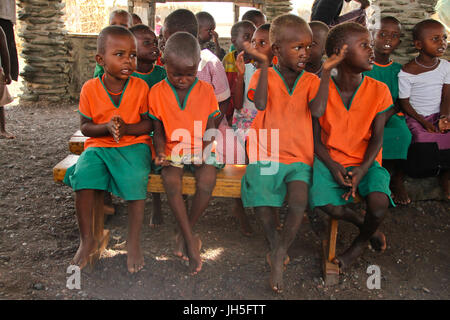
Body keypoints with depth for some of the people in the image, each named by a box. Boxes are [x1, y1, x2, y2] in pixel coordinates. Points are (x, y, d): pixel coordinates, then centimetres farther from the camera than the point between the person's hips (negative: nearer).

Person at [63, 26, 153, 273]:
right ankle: (87, 240, -8)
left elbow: (149, 124, -1)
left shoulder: (140, 87, -2)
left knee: (135, 176, -30)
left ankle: (134, 241, -11)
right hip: (99, 145, 1)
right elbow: (85, 126, 3)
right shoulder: (90, 88, -1)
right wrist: (107, 127, -16)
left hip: (134, 144, -1)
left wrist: (125, 128, -18)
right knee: (83, 175, -26)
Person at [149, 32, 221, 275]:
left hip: (200, 151, 0)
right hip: (172, 151, 0)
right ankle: (191, 241, -17)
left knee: (207, 181, -27)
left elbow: (209, 127, 3)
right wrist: (160, 152, -13)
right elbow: (158, 130, 5)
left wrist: (204, 151, -14)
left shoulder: (206, 90, 0)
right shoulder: (157, 93, -1)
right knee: (171, 182, -29)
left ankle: (184, 233, -5)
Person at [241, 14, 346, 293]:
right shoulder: (264, 75, 4)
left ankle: (280, 253, -1)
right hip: (266, 154, -1)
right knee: (261, 197, -26)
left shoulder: (310, 80, 8)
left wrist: (327, 71, -15)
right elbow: (261, 103, -17)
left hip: (298, 157, 1)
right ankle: (275, 241, 6)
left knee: (300, 201, -25)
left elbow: (317, 110, -12)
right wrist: (264, 64, -19)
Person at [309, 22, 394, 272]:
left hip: (365, 162, 1)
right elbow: (316, 139, -2)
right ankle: (370, 228, 5)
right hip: (329, 160, 0)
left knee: (379, 204, -28)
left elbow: (376, 138, -1)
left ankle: (360, 245, 8)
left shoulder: (378, 90, -2)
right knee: (326, 204, -28)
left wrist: (363, 169, -17)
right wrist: (333, 167, -17)